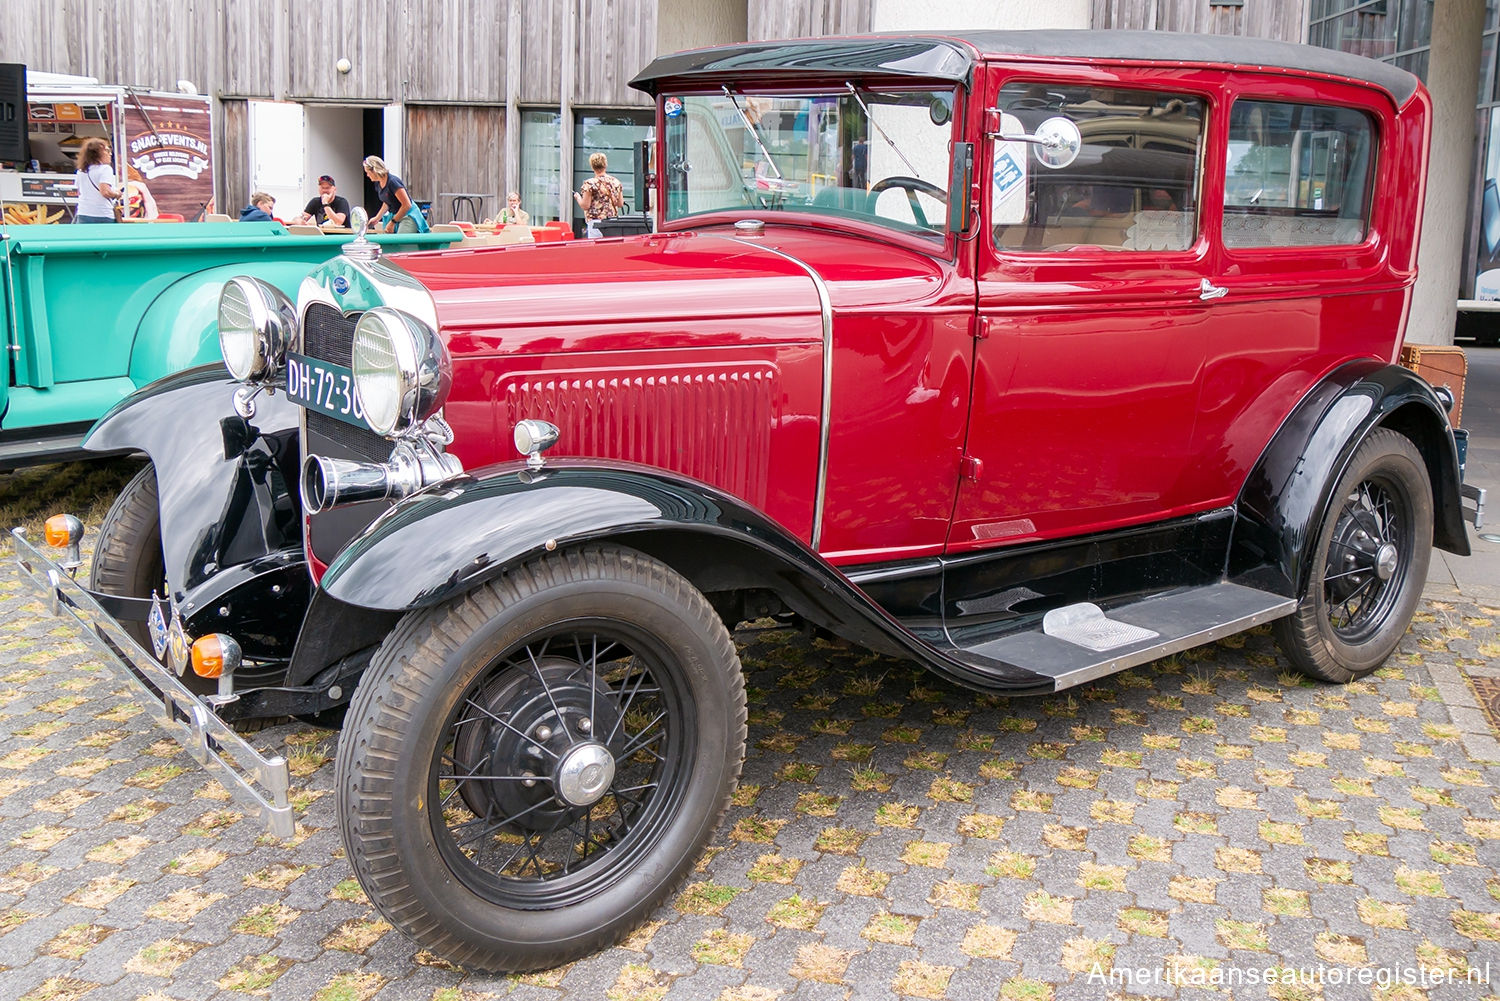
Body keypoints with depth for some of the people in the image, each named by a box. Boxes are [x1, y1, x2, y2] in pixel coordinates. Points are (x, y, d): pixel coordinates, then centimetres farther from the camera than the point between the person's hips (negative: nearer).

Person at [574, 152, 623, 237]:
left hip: (595, 221, -5)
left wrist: (577, 197, 12)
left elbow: (585, 206, -7)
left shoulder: (589, 184, -6)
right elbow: (620, 203, 14)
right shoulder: (616, 182, 8)